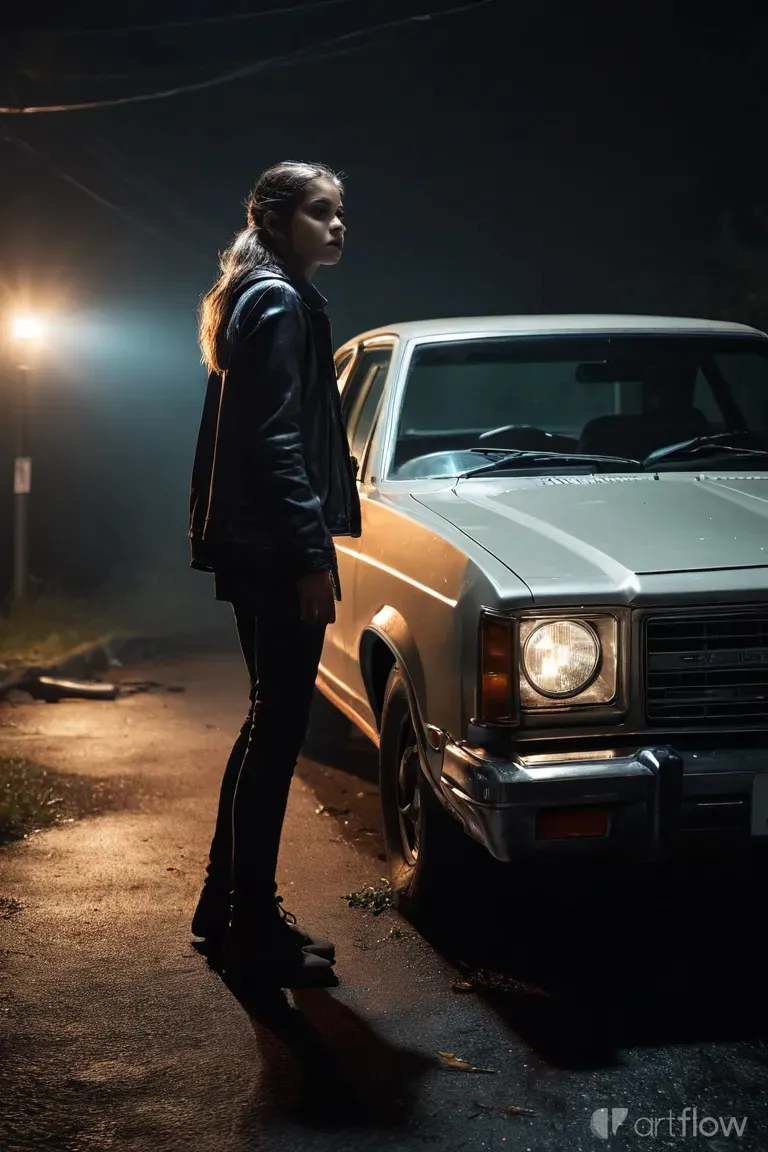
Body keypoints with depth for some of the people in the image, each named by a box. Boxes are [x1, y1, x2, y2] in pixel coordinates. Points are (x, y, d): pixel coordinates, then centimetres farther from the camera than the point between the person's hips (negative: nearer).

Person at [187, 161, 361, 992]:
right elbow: (276, 443, -20)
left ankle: (230, 904, 26)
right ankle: (252, 932, 3)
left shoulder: (263, 299, 20)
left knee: (273, 720, 16)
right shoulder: (280, 303, -12)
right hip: (274, 548, -11)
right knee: (278, 727, -5)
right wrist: (312, 553, -22)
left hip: (255, 547, 11)